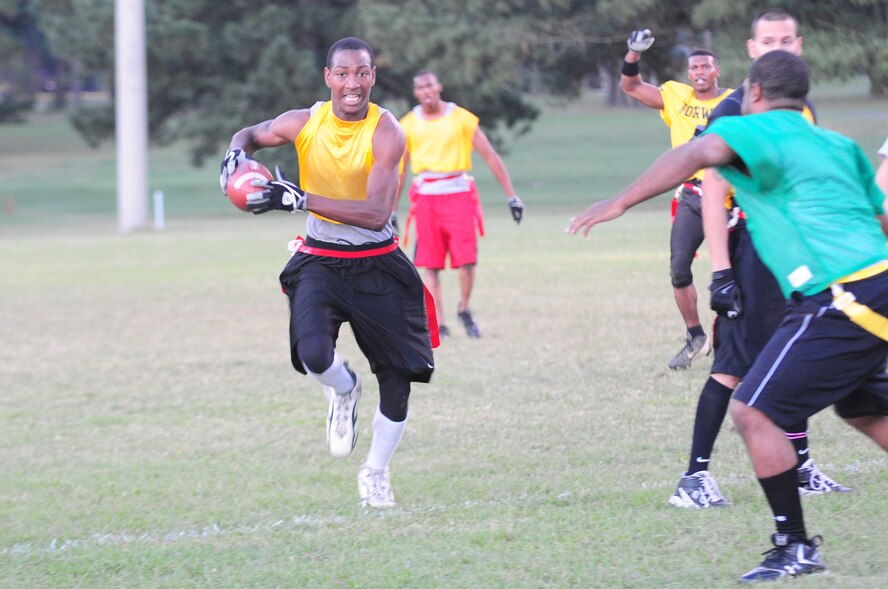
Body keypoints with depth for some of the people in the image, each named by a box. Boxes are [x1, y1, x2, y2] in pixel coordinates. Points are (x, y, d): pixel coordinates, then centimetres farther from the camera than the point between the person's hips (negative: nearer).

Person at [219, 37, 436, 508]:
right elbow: (250, 134, 14)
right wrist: (237, 154, -11)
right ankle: (344, 392, 13)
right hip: (319, 261, 1)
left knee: (398, 373, 3)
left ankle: (376, 472, 27)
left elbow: (376, 213, -29)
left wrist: (302, 199, -35)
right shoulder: (305, 123, -8)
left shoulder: (386, 132, -18)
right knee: (314, 355, -25)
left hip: (376, 265, -1)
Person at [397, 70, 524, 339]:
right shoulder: (409, 124, 7)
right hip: (426, 197, 1)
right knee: (430, 265, -2)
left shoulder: (461, 118, 1)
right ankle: (438, 324, 4)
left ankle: (464, 310, 15)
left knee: (467, 260, -10)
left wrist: (511, 196, -1)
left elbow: (490, 156, 3)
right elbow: (399, 169, 15)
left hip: (459, 193, -1)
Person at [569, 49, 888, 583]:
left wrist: (620, 203, -26)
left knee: (754, 411, -4)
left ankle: (796, 548, -2)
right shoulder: (838, 144, 21)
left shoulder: (752, 129, -1)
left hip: (838, 298, -8)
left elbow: (703, 152, -23)